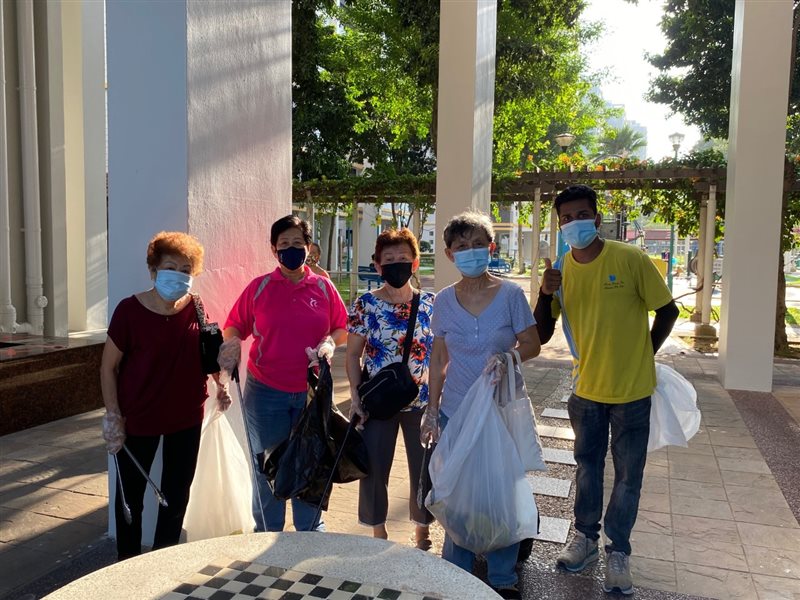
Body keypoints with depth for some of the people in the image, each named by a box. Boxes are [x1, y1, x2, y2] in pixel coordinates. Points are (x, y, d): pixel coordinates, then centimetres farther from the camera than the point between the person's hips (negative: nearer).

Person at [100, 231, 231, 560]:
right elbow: (108, 367, -9)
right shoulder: (130, 310, -15)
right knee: (131, 494, 13)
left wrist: (220, 384, 0)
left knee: (177, 493, 16)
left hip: (187, 416, 4)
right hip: (138, 419, -3)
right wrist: (113, 415, -11)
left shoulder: (194, 308, -5)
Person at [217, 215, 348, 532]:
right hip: (265, 392, 0)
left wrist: (330, 342, -13)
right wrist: (232, 343, -18)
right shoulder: (259, 287, 0)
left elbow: (342, 328, 7)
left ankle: (311, 532, 33)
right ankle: (267, 535, 30)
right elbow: (234, 326, 3)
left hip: (312, 391, 1)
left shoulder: (323, 287, 2)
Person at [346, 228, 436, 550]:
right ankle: (378, 533, 33)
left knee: (425, 468, 11)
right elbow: (353, 354, -1)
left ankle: (422, 531, 35)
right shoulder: (366, 304, -5)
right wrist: (356, 396, -9)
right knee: (374, 469, 9)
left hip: (422, 400, 1)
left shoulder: (431, 303, -2)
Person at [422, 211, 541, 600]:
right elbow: (439, 359, 6)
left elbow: (532, 344, -3)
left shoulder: (510, 294, -6)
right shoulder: (443, 301, 0)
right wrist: (431, 410, 5)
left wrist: (509, 356, -25)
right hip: (456, 412, 2)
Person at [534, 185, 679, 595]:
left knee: (628, 475, 8)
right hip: (586, 389, 3)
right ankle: (586, 536, 36)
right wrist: (545, 295, -19)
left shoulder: (631, 260, -15)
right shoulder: (560, 270, -4)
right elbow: (542, 336, -3)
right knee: (588, 465, 18)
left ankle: (618, 551, 26)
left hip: (632, 390, -3)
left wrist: (641, 355, 1)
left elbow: (667, 311, -4)